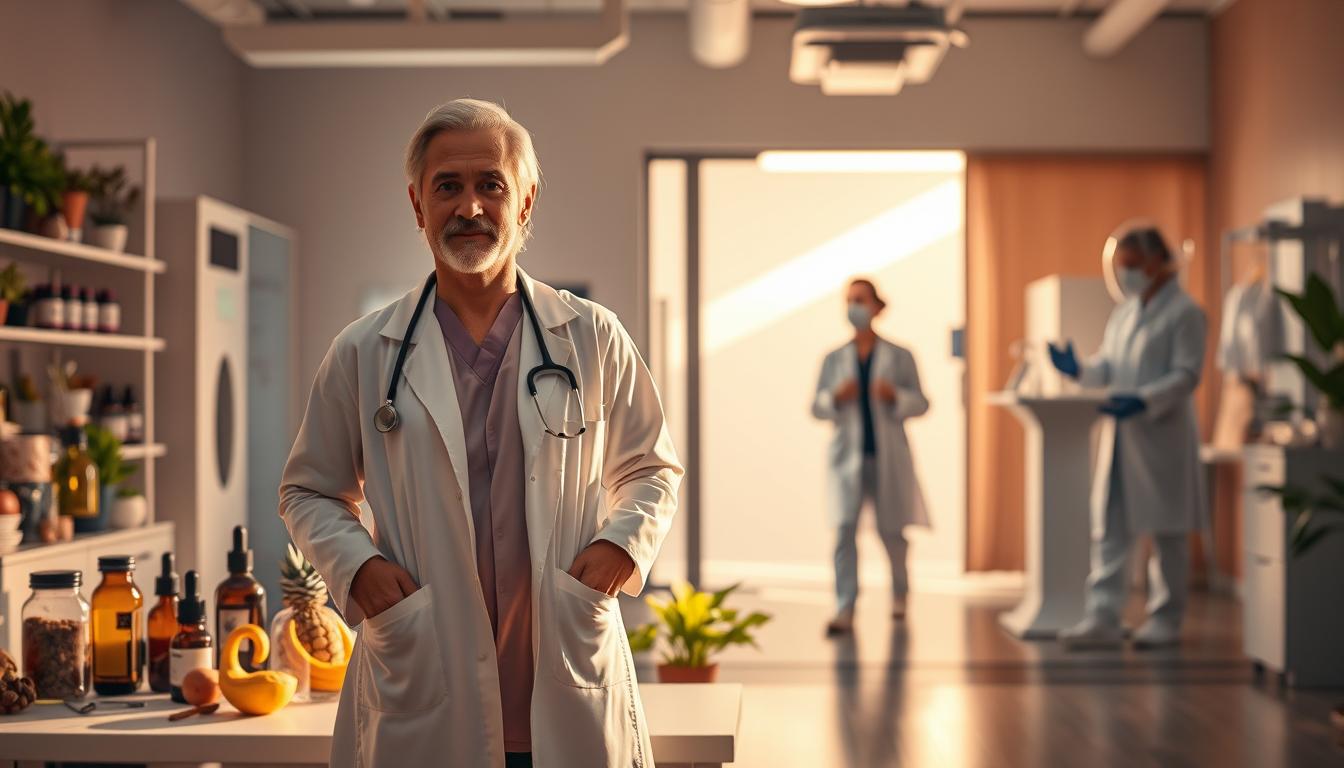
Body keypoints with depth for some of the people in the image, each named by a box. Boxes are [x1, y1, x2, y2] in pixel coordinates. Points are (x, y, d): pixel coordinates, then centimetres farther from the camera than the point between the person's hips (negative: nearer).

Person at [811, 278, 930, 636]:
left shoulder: (899, 356, 3)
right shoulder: (834, 359, 7)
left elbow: (921, 403, 2)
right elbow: (817, 407, 8)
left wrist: (895, 396, -18)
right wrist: (836, 397, -13)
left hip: (887, 458, 0)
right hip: (848, 456, 0)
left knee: (891, 529, 9)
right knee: (844, 529, -14)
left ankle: (899, 593, 37)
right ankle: (844, 611, -16)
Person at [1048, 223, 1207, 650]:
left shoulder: (1183, 312, -6)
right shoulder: (1124, 313, 17)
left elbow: (1186, 374, -13)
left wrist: (1144, 401, -26)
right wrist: (1080, 370, -4)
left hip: (1162, 436, -7)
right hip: (1120, 435, 7)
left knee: (1166, 532, 4)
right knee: (1109, 530, 2)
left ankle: (1165, 619, 14)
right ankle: (1102, 619, 2)